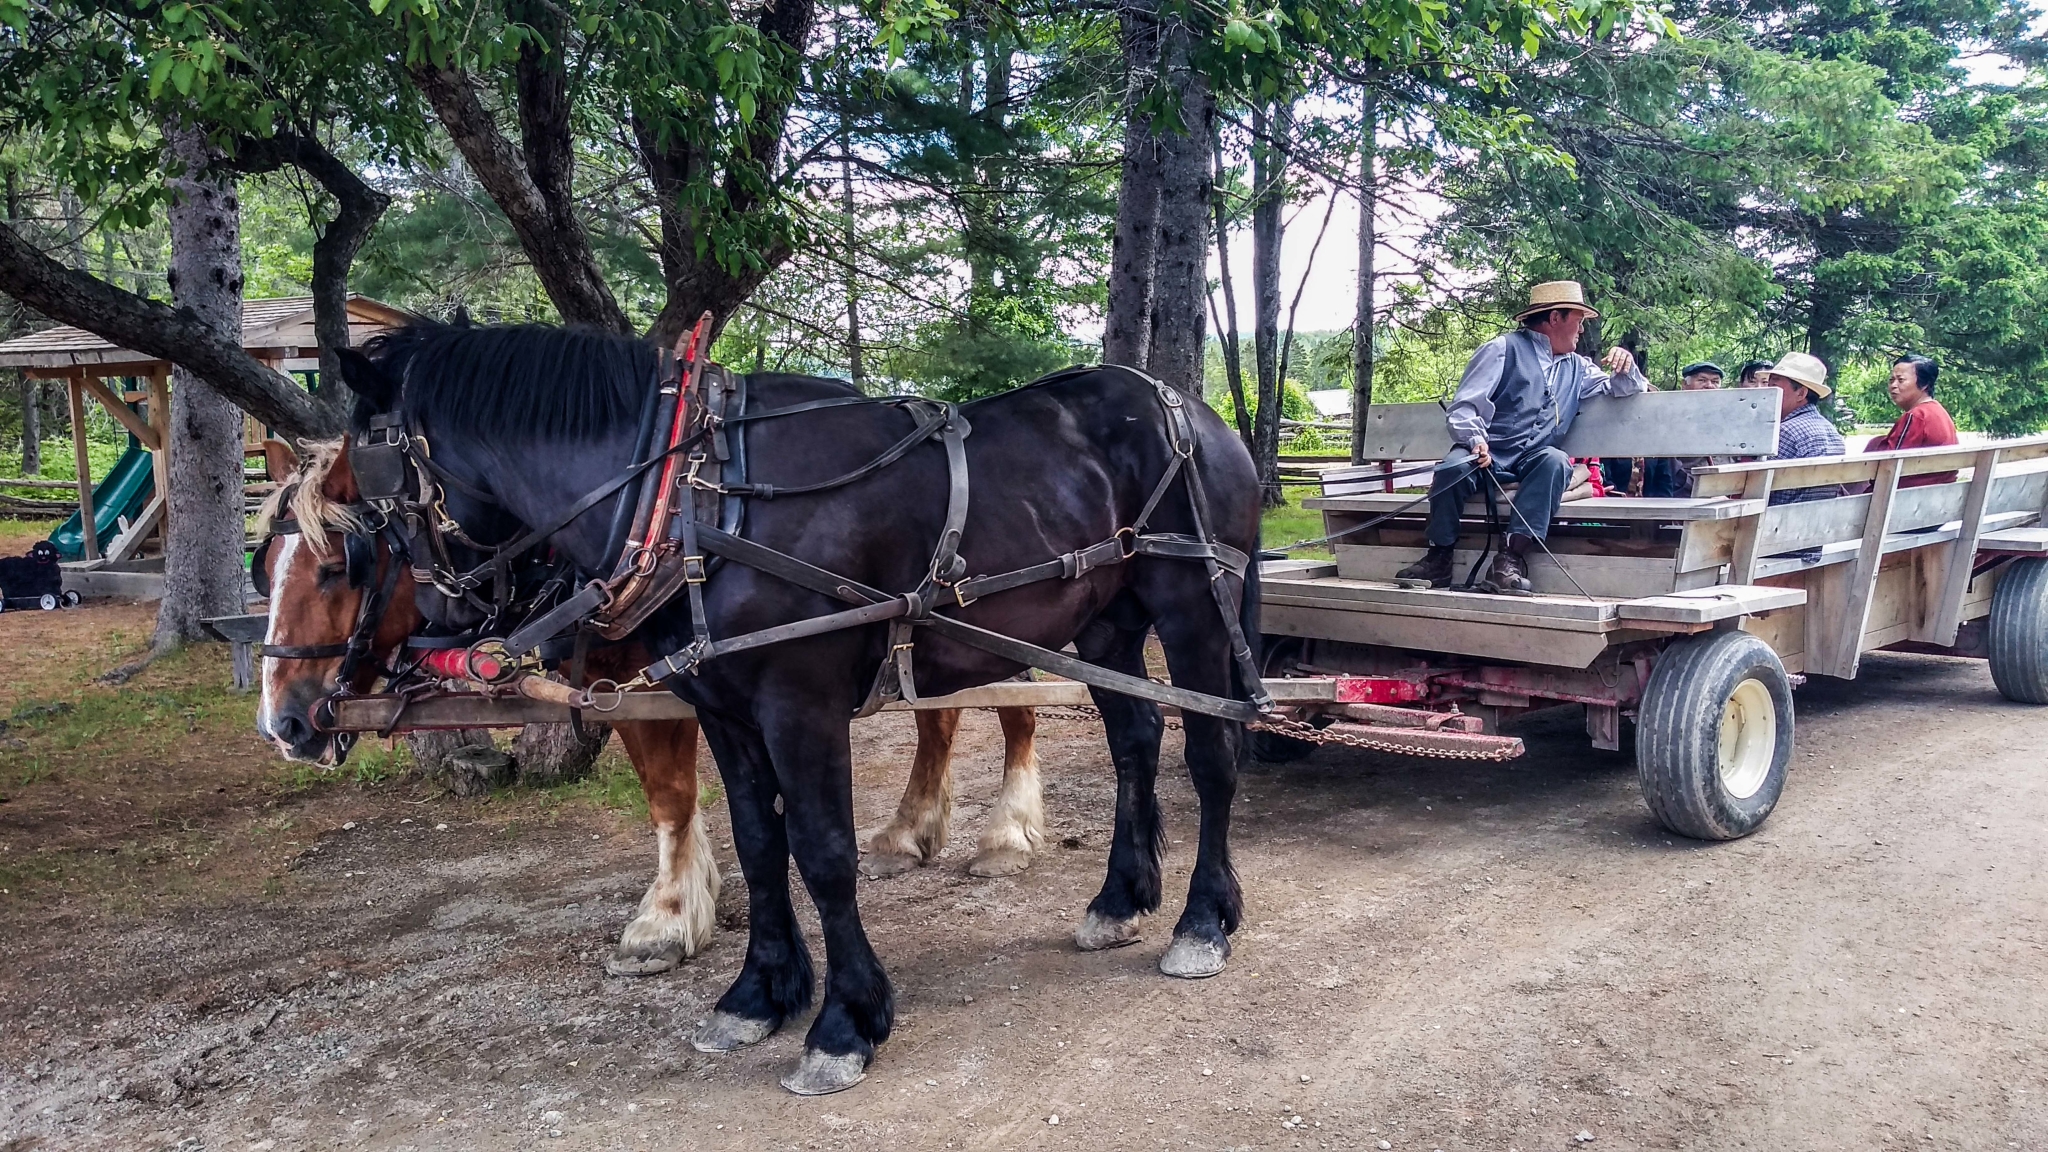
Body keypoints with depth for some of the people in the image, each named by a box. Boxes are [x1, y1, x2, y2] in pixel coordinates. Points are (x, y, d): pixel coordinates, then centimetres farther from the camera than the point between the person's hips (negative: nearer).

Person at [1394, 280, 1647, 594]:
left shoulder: (1576, 368, 23)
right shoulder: (1504, 349, 5)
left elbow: (1623, 388, 31)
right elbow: (1465, 406, -5)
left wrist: (1625, 366, 6)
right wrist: (1475, 440, -26)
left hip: (1534, 462, 4)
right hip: (1488, 454, -4)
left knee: (1555, 460, -32)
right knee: (1455, 466, -36)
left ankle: (1512, 558, -38)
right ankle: (1439, 557, -20)